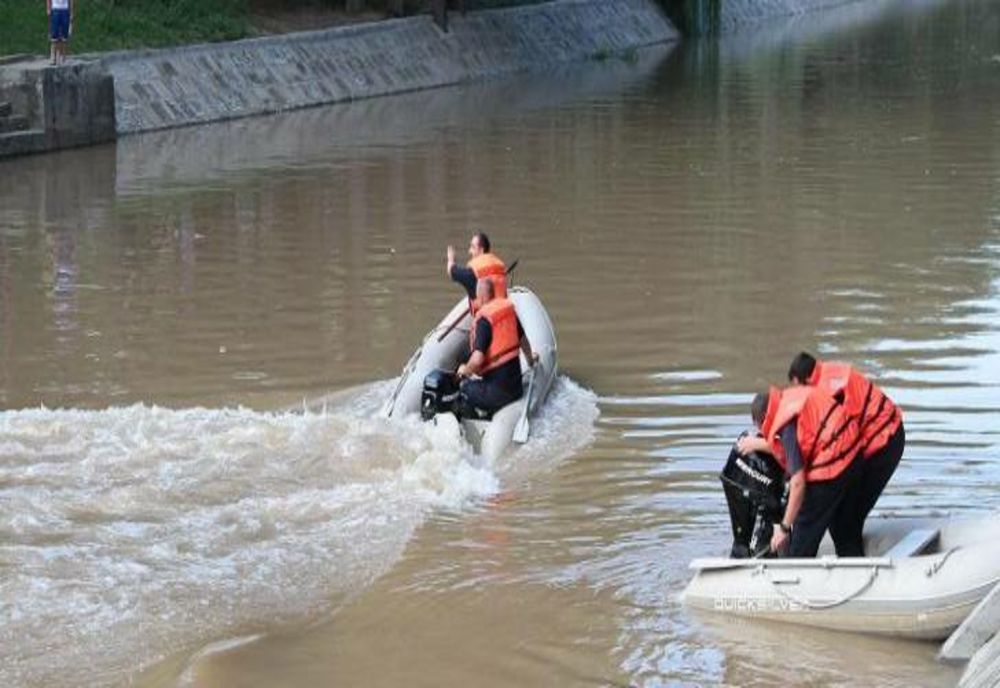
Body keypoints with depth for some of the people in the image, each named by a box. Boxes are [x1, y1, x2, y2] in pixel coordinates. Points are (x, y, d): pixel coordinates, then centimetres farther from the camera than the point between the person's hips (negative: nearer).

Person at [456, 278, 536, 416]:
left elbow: (477, 360, -25)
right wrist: (530, 357, 43)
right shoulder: (509, 309, 5)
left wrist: (464, 371, -2)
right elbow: (523, 340, 22)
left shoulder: (483, 320, -17)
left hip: (498, 390, -8)